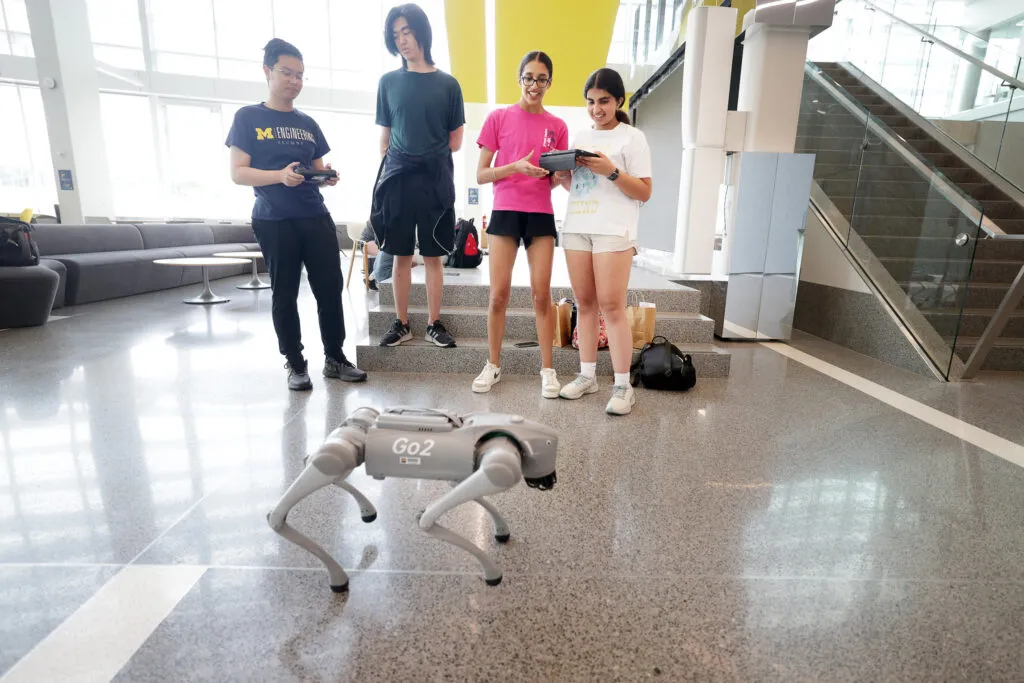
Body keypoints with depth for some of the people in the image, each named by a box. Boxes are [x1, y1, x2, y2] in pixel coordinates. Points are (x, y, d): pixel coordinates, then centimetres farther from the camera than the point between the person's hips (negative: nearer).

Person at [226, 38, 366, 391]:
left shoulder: (308, 124, 16)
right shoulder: (248, 118, 3)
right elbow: (238, 172, -4)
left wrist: (328, 175, -4)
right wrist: (280, 176, -21)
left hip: (316, 217, 4)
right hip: (274, 222, -4)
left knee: (330, 287, 1)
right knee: (284, 294, 2)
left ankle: (335, 358, 14)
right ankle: (295, 364, 15)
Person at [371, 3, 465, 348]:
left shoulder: (447, 84, 4)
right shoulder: (388, 82, 9)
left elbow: (456, 142, 8)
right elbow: (384, 138, 11)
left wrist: (428, 157, 4)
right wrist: (387, 173, 5)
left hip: (435, 180, -1)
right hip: (397, 179, 1)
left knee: (433, 256, 2)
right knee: (401, 255, 4)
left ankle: (434, 324, 12)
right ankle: (401, 324, 14)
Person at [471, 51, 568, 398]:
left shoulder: (557, 126, 9)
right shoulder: (498, 118, 3)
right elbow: (481, 175, 0)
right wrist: (515, 167, -16)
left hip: (541, 214, 1)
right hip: (505, 212, -1)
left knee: (542, 294, 0)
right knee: (499, 294, -1)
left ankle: (547, 369, 9)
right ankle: (493, 365, 13)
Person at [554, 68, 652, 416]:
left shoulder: (632, 137, 2)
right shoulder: (580, 136, 18)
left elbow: (644, 192, -3)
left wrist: (611, 171, -16)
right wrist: (562, 175, 2)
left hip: (614, 230, -5)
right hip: (576, 227, 6)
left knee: (611, 306, -10)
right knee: (584, 303, 5)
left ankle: (623, 385, -3)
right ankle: (587, 375, 14)